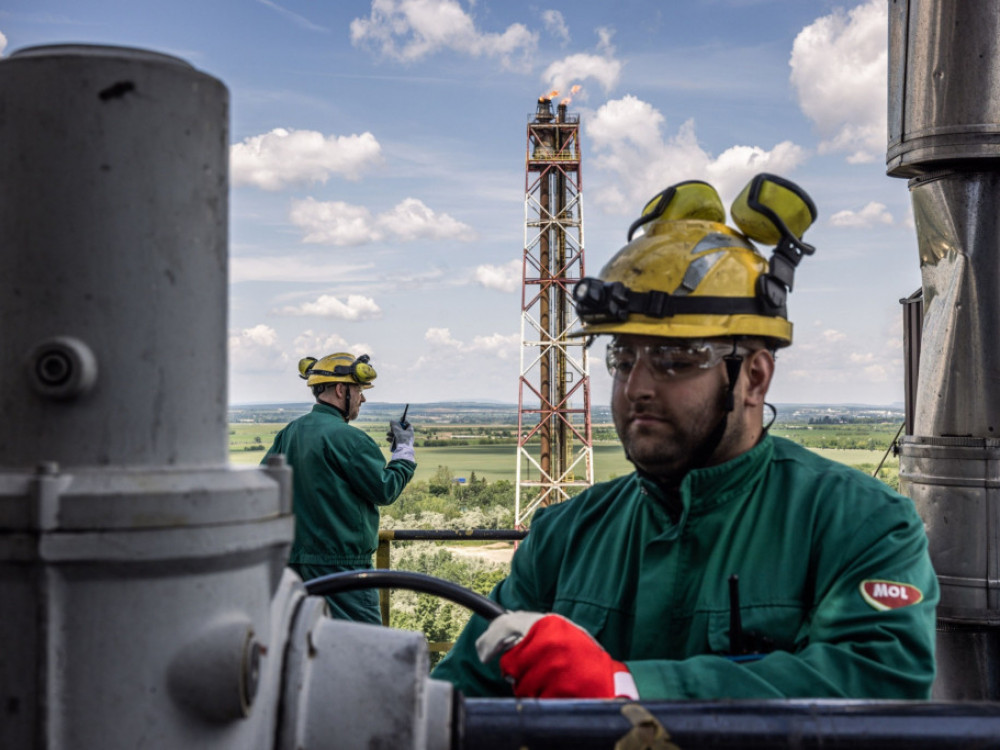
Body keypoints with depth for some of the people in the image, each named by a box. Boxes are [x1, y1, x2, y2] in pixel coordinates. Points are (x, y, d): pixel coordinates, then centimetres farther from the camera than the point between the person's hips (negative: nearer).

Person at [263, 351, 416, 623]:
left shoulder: (289, 433, 8)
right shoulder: (346, 437, -16)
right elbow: (385, 490, -11)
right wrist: (405, 450, 2)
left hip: (297, 558, 9)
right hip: (340, 562, -8)